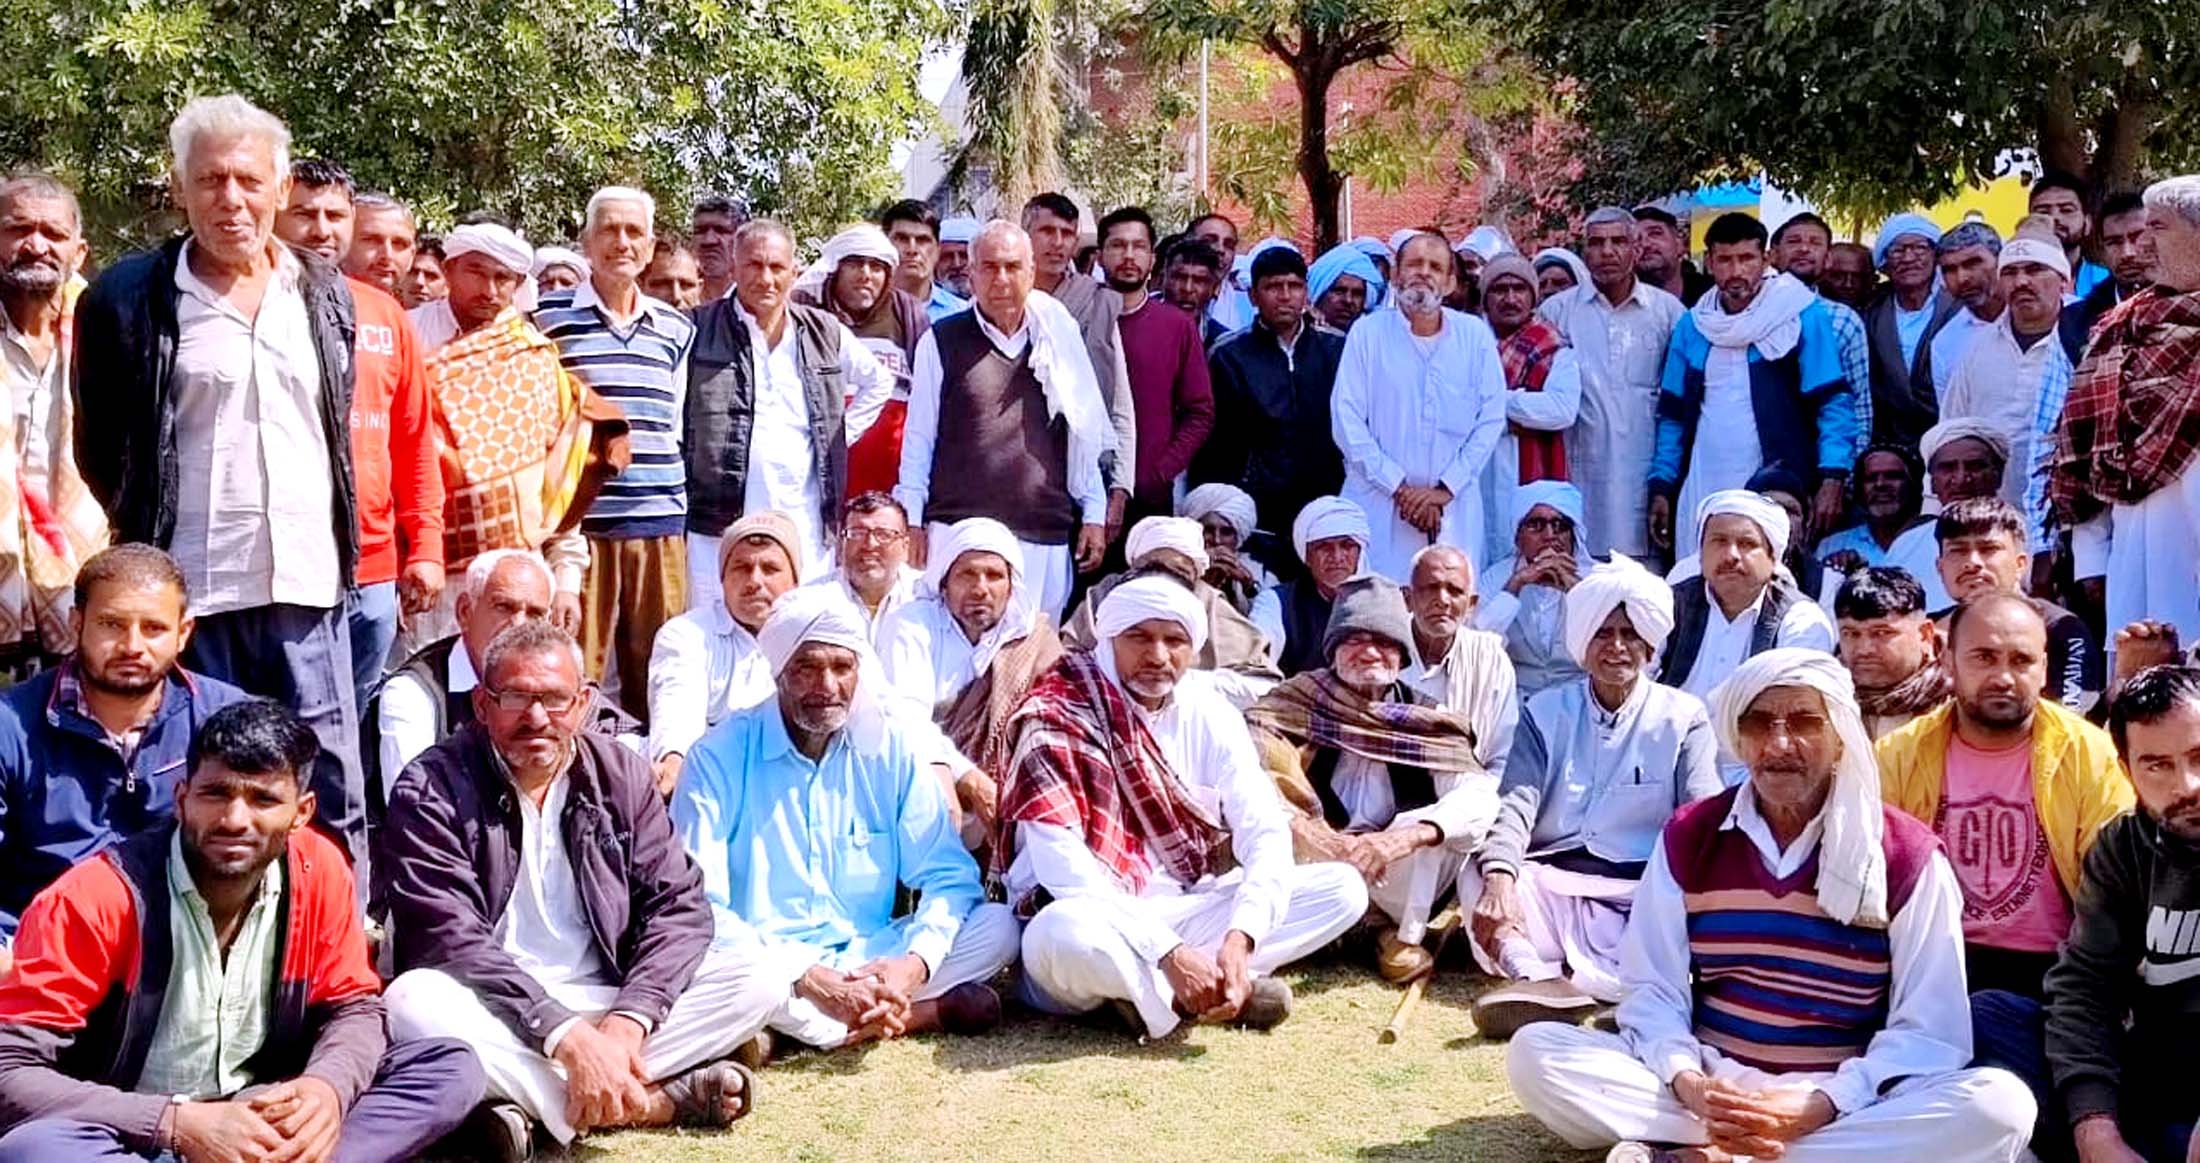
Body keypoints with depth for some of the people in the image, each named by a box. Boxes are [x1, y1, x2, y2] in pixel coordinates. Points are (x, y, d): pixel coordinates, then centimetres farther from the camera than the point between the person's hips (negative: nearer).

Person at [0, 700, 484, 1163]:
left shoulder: (318, 869, -6)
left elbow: (352, 1007, 4)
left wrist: (327, 1087, -21)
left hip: (263, 1123, 4)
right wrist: (180, 1124, -28)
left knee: (453, 1066, -13)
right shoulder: (95, 898, -18)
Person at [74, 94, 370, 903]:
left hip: (308, 587, 3)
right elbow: (100, 450, 7)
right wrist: (151, 537, 9)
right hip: (190, 591, -3)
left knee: (333, 792, 6)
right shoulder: (128, 299, -2)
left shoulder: (324, 294, 10)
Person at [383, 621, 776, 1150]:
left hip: (607, 1000, 3)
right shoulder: (432, 789, -7)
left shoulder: (622, 776, 4)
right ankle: (651, 1102, -28)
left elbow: (679, 906, -2)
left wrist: (628, 1022, -21)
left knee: (753, 982, -15)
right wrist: (568, 1035, -30)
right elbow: (449, 938, -18)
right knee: (414, 1005, -35)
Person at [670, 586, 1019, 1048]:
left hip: (869, 958, 3)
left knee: (998, 926, -15)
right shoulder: (721, 758, -8)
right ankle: (930, 1012, -24)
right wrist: (807, 980, -26)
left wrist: (915, 964, -21)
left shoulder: (891, 751, 3)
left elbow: (951, 876, 0)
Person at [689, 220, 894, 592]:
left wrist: (842, 434, 16)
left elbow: (878, 381, 28)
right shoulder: (700, 331, 3)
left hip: (806, 529, 3)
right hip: (720, 529, -2)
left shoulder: (825, 333, 12)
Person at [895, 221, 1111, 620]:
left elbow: (1084, 434, 16)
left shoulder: (1058, 343, 11)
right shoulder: (942, 342, 6)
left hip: (1046, 536, 2)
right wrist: (912, 521, 4)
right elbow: (918, 438, 7)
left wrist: (1094, 512, 12)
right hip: (960, 529, -2)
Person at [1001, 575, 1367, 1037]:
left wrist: (1241, 939, -25)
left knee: (1344, 888, -7)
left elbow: (1265, 832, -6)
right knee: (1063, 934, -41)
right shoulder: (1059, 718, -13)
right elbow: (1064, 866, -22)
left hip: (1182, 909, 6)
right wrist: (1168, 954, -30)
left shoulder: (1209, 713, 2)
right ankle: (1230, 994, -17)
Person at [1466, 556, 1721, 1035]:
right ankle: (1542, 983, -46)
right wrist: (1500, 877, -26)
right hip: (1557, 884, 1)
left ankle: (1540, 976, -40)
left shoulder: (1684, 717, 8)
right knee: (1479, 877, -26)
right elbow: (1515, 803, -4)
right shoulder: (1546, 712, 10)